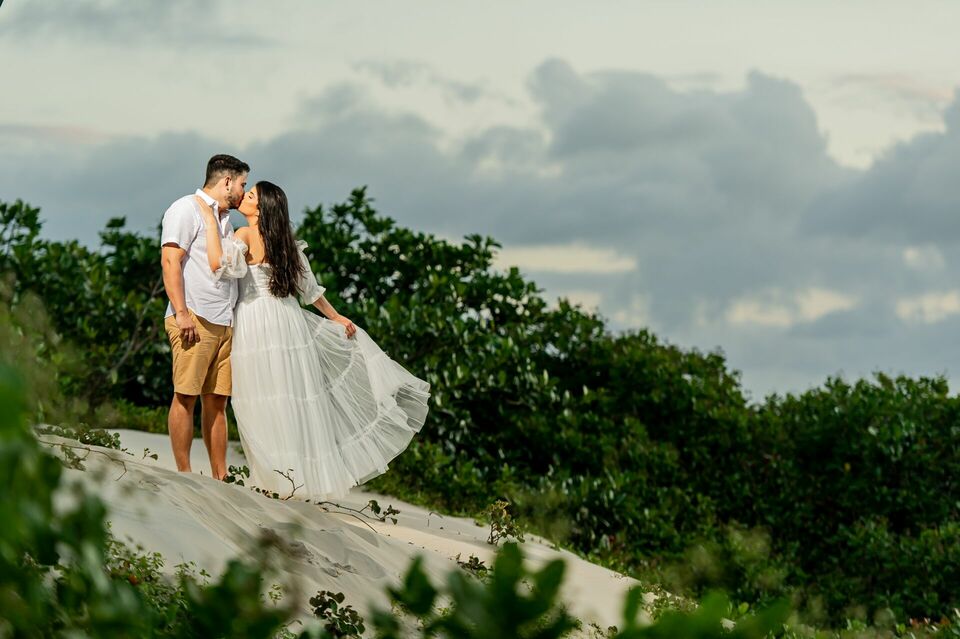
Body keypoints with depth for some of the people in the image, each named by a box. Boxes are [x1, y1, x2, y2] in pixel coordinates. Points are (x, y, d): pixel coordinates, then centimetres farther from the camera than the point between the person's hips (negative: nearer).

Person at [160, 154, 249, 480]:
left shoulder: (224, 219, 24)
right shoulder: (187, 209, -3)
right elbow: (170, 261, -12)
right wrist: (181, 312, -20)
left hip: (225, 323, 8)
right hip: (194, 319, -8)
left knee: (217, 401, 6)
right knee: (186, 395, -8)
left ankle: (220, 477, 6)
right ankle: (184, 475, -9)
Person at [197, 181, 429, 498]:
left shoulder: (246, 235, -12)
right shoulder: (284, 240, 11)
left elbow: (217, 263, -27)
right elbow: (309, 288, 15)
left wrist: (210, 221, -17)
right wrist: (337, 318, 24)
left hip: (257, 325, -7)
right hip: (286, 320, 7)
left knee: (268, 406, -1)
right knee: (296, 399, 10)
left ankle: (282, 478, 1)